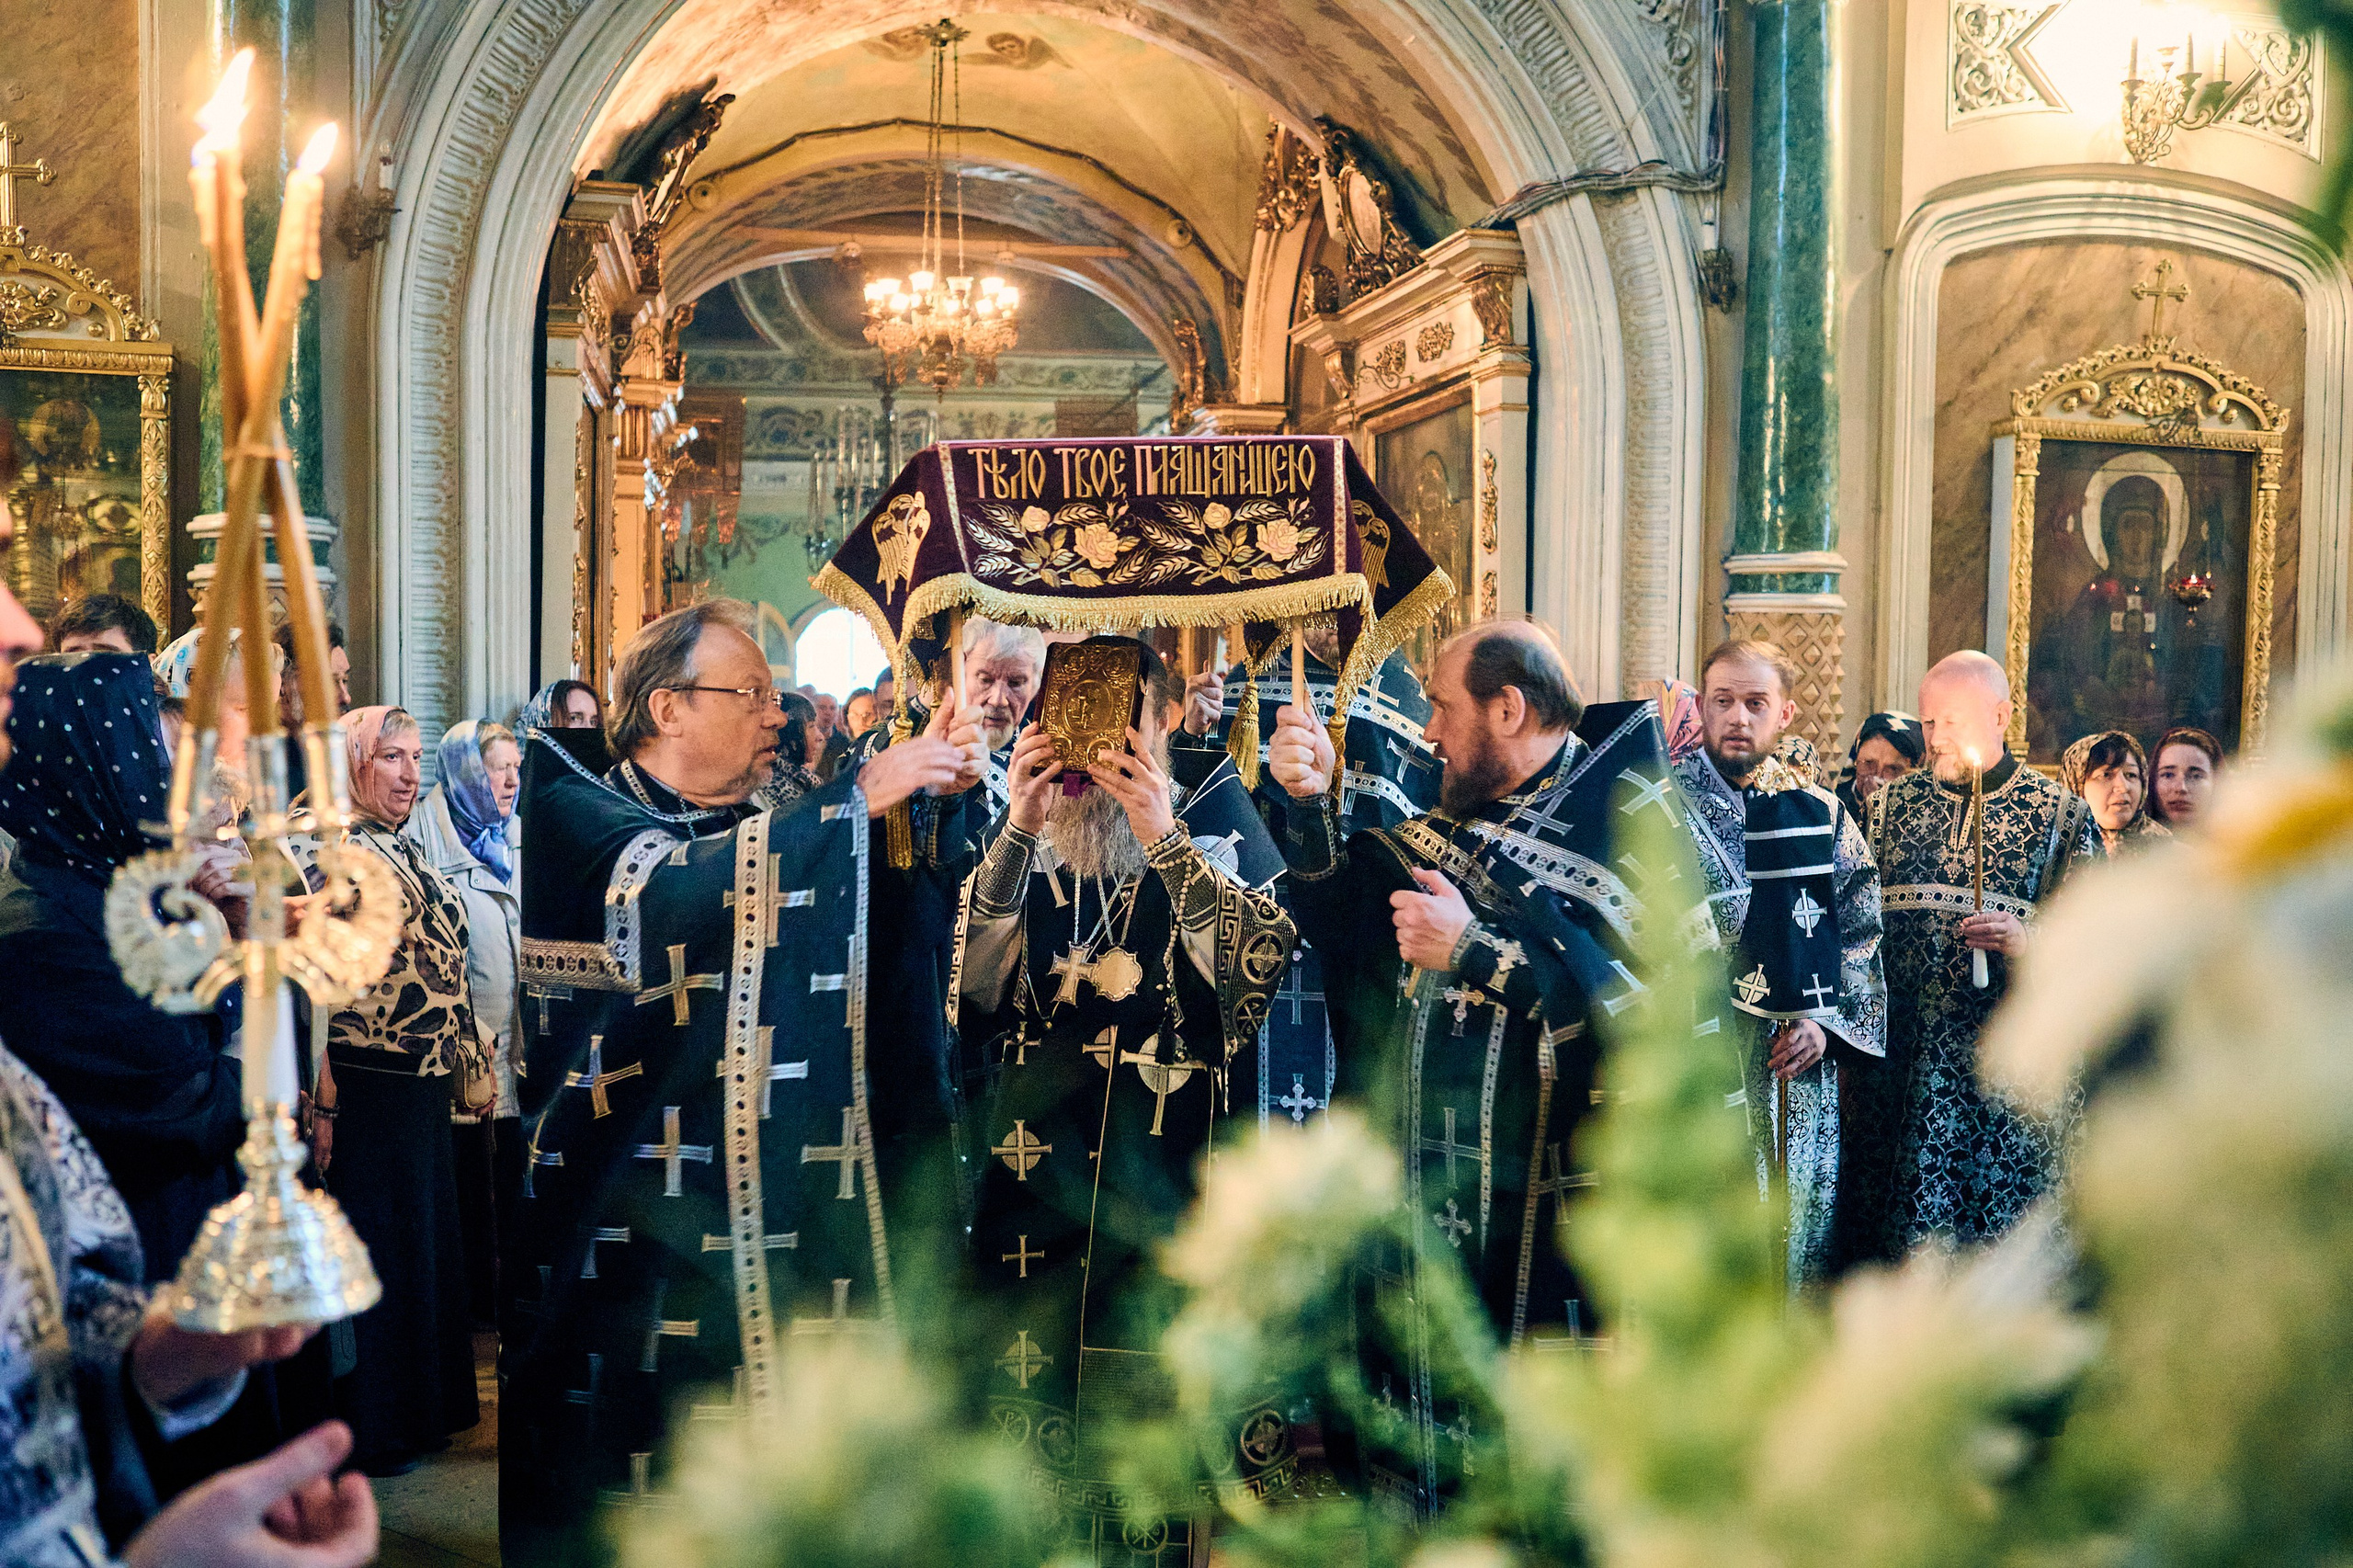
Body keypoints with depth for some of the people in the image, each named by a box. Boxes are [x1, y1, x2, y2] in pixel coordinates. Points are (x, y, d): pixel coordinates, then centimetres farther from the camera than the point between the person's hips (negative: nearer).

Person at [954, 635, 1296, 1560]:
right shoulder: (1027, 848, 10)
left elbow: (1258, 965, -12)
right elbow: (974, 999, -2)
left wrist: (1164, 838, -18)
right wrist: (1018, 831, -10)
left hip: (1179, 1199, -2)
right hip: (1036, 1185, 3)